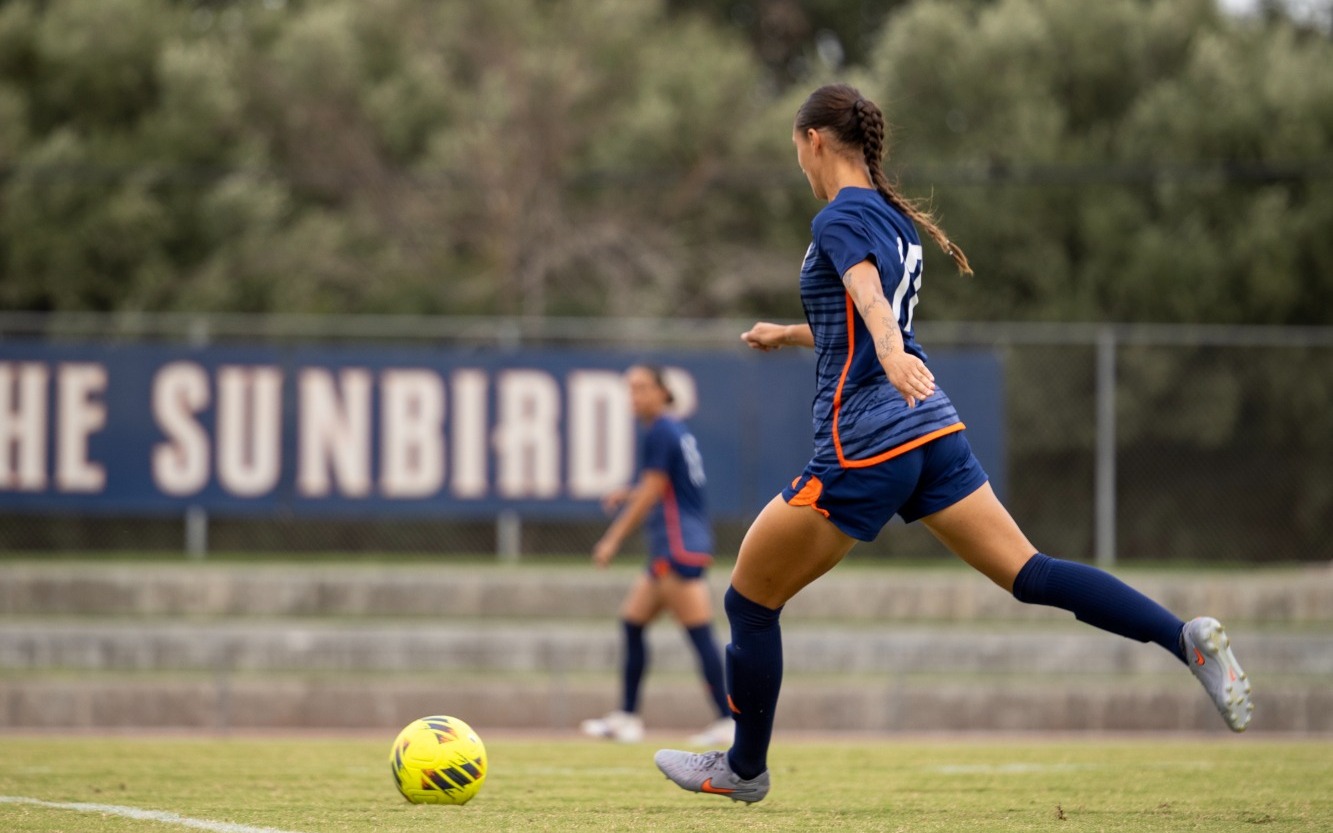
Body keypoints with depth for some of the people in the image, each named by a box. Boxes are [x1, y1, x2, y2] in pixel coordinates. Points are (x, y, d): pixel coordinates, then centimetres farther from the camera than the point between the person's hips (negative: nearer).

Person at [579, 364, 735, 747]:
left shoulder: (659, 433, -11)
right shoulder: (677, 430, 16)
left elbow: (651, 493, -12)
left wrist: (613, 539, -8)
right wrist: (628, 496, 14)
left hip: (679, 546, -11)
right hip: (671, 547, 11)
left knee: (699, 634, -11)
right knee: (632, 620, 13)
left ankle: (728, 720, -13)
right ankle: (627, 718, 15)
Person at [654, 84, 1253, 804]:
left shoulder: (840, 218, -8)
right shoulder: (895, 218, 18)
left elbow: (870, 297, -30)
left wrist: (891, 356, -48)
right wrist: (788, 335, 46)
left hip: (863, 447, -8)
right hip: (932, 431, 8)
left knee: (749, 601, 7)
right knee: (1030, 574, 0)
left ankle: (744, 768, 18)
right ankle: (1187, 638, -18)